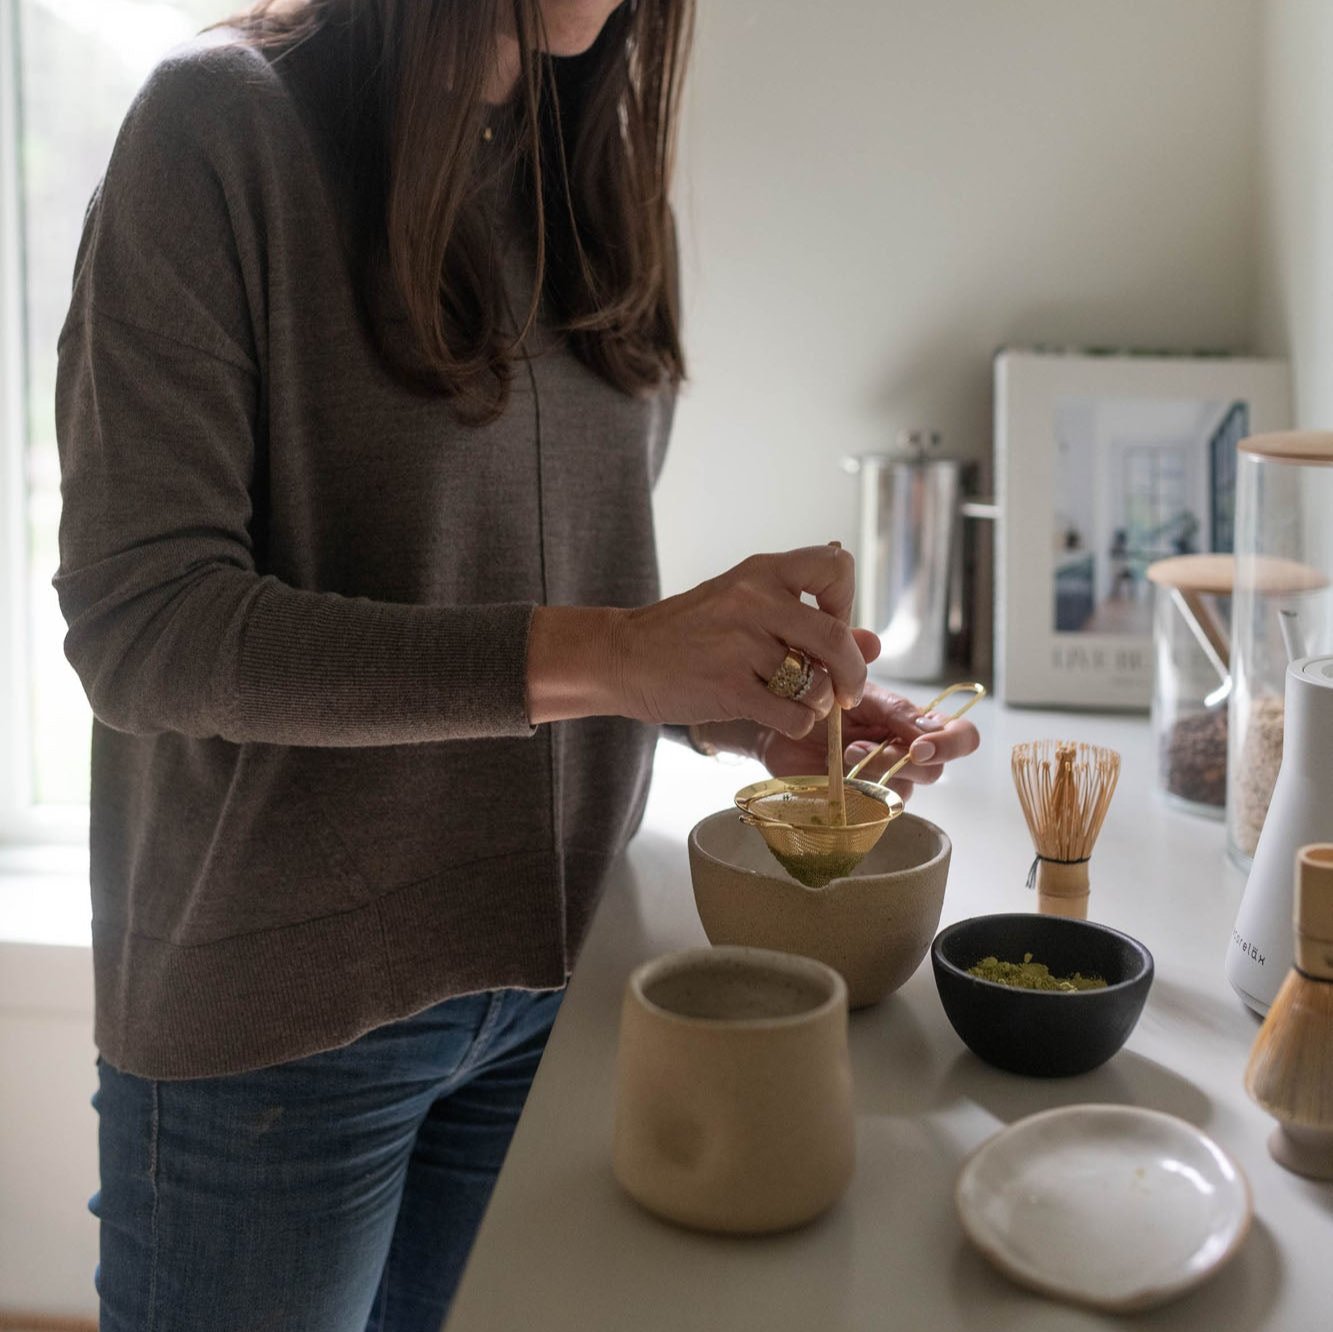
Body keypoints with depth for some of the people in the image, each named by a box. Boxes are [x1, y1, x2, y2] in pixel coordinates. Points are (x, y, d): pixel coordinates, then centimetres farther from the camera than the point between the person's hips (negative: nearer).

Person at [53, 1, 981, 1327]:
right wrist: (593, 656, -29)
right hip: (280, 1009, -5)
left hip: (552, 972, 5)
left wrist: (757, 707, -8)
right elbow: (138, 621, -20)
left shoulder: (609, 183, 7)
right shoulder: (225, 125, -12)